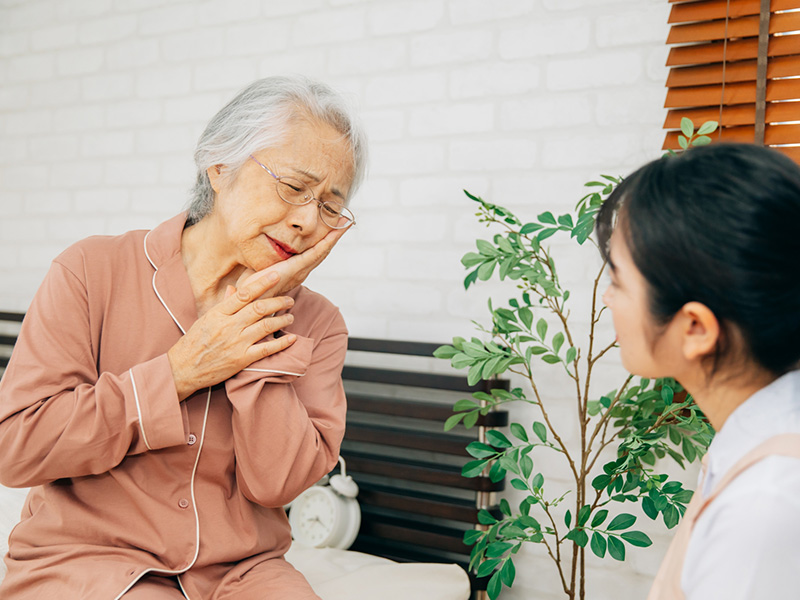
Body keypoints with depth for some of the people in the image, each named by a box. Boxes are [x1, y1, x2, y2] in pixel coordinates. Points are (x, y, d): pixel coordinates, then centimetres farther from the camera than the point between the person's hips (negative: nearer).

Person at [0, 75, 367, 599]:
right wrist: (180, 373, -15)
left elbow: (275, 483, -11)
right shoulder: (94, 272, -4)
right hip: (84, 557, -2)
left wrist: (262, 318, -14)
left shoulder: (316, 325, 2)